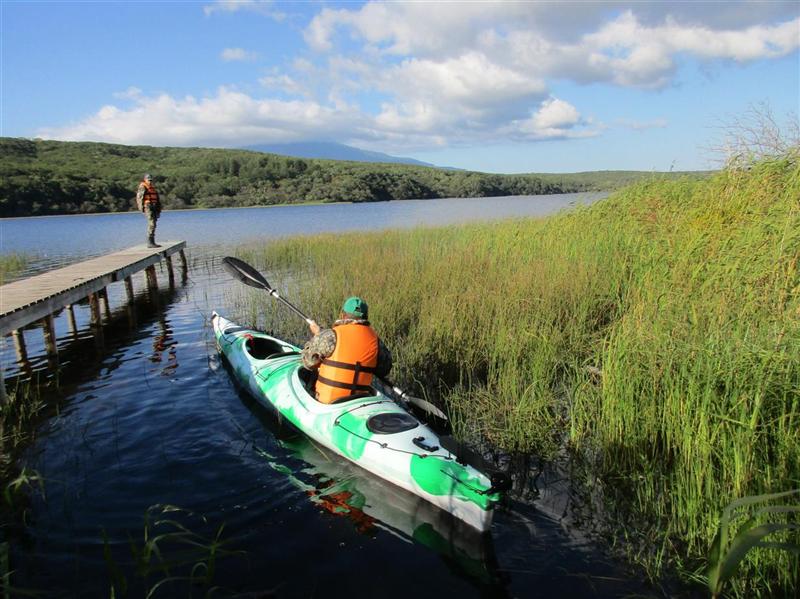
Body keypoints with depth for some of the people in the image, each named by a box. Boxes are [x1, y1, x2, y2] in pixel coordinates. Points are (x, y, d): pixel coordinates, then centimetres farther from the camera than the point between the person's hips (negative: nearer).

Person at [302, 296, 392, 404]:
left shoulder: (331, 336, -13)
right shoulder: (374, 339, -1)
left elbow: (309, 362, -2)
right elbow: (383, 371, 11)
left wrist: (317, 335, 9)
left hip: (328, 400, -4)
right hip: (360, 399, 4)